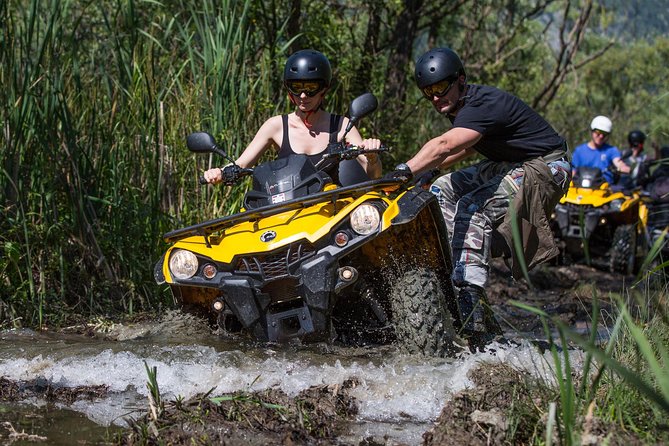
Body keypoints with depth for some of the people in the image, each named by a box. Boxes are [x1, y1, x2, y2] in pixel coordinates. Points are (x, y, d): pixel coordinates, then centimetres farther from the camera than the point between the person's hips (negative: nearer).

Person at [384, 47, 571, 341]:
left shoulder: (482, 105, -27)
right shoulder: (461, 107, 4)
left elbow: (444, 146, -43)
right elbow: (468, 148, 23)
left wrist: (407, 170, -56)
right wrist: (425, 172, 12)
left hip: (545, 168, -11)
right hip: (507, 165, 11)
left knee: (472, 207, -28)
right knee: (442, 190, 7)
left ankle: (471, 298, -35)